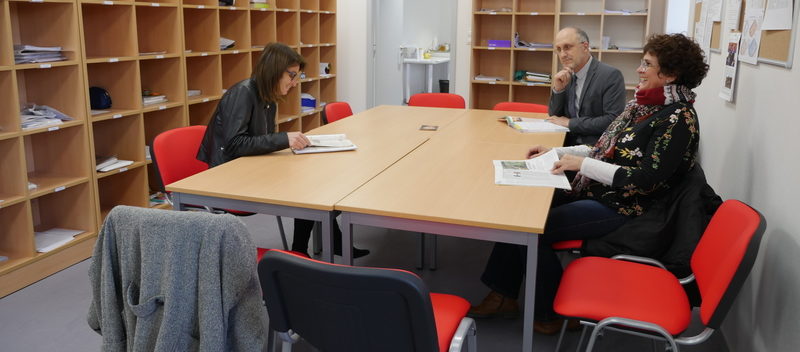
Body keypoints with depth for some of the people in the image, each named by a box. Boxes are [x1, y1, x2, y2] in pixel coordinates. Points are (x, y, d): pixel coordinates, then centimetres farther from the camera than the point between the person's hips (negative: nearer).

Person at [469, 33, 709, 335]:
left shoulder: (678, 118, -17)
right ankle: (504, 295, 9)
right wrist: (557, 153, 6)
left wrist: (582, 164, -23)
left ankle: (549, 314, 5)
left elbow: (645, 180, -23)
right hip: (596, 193, 9)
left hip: (622, 208, -9)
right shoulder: (644, 103, 10)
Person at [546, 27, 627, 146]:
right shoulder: (567, 76, 10)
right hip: (569, 144, 6)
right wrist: (558, 89, -5)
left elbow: (614, 121, -18)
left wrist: (570, 123, -14)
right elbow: (554, 117, 11)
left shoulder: (611, 75, -10)